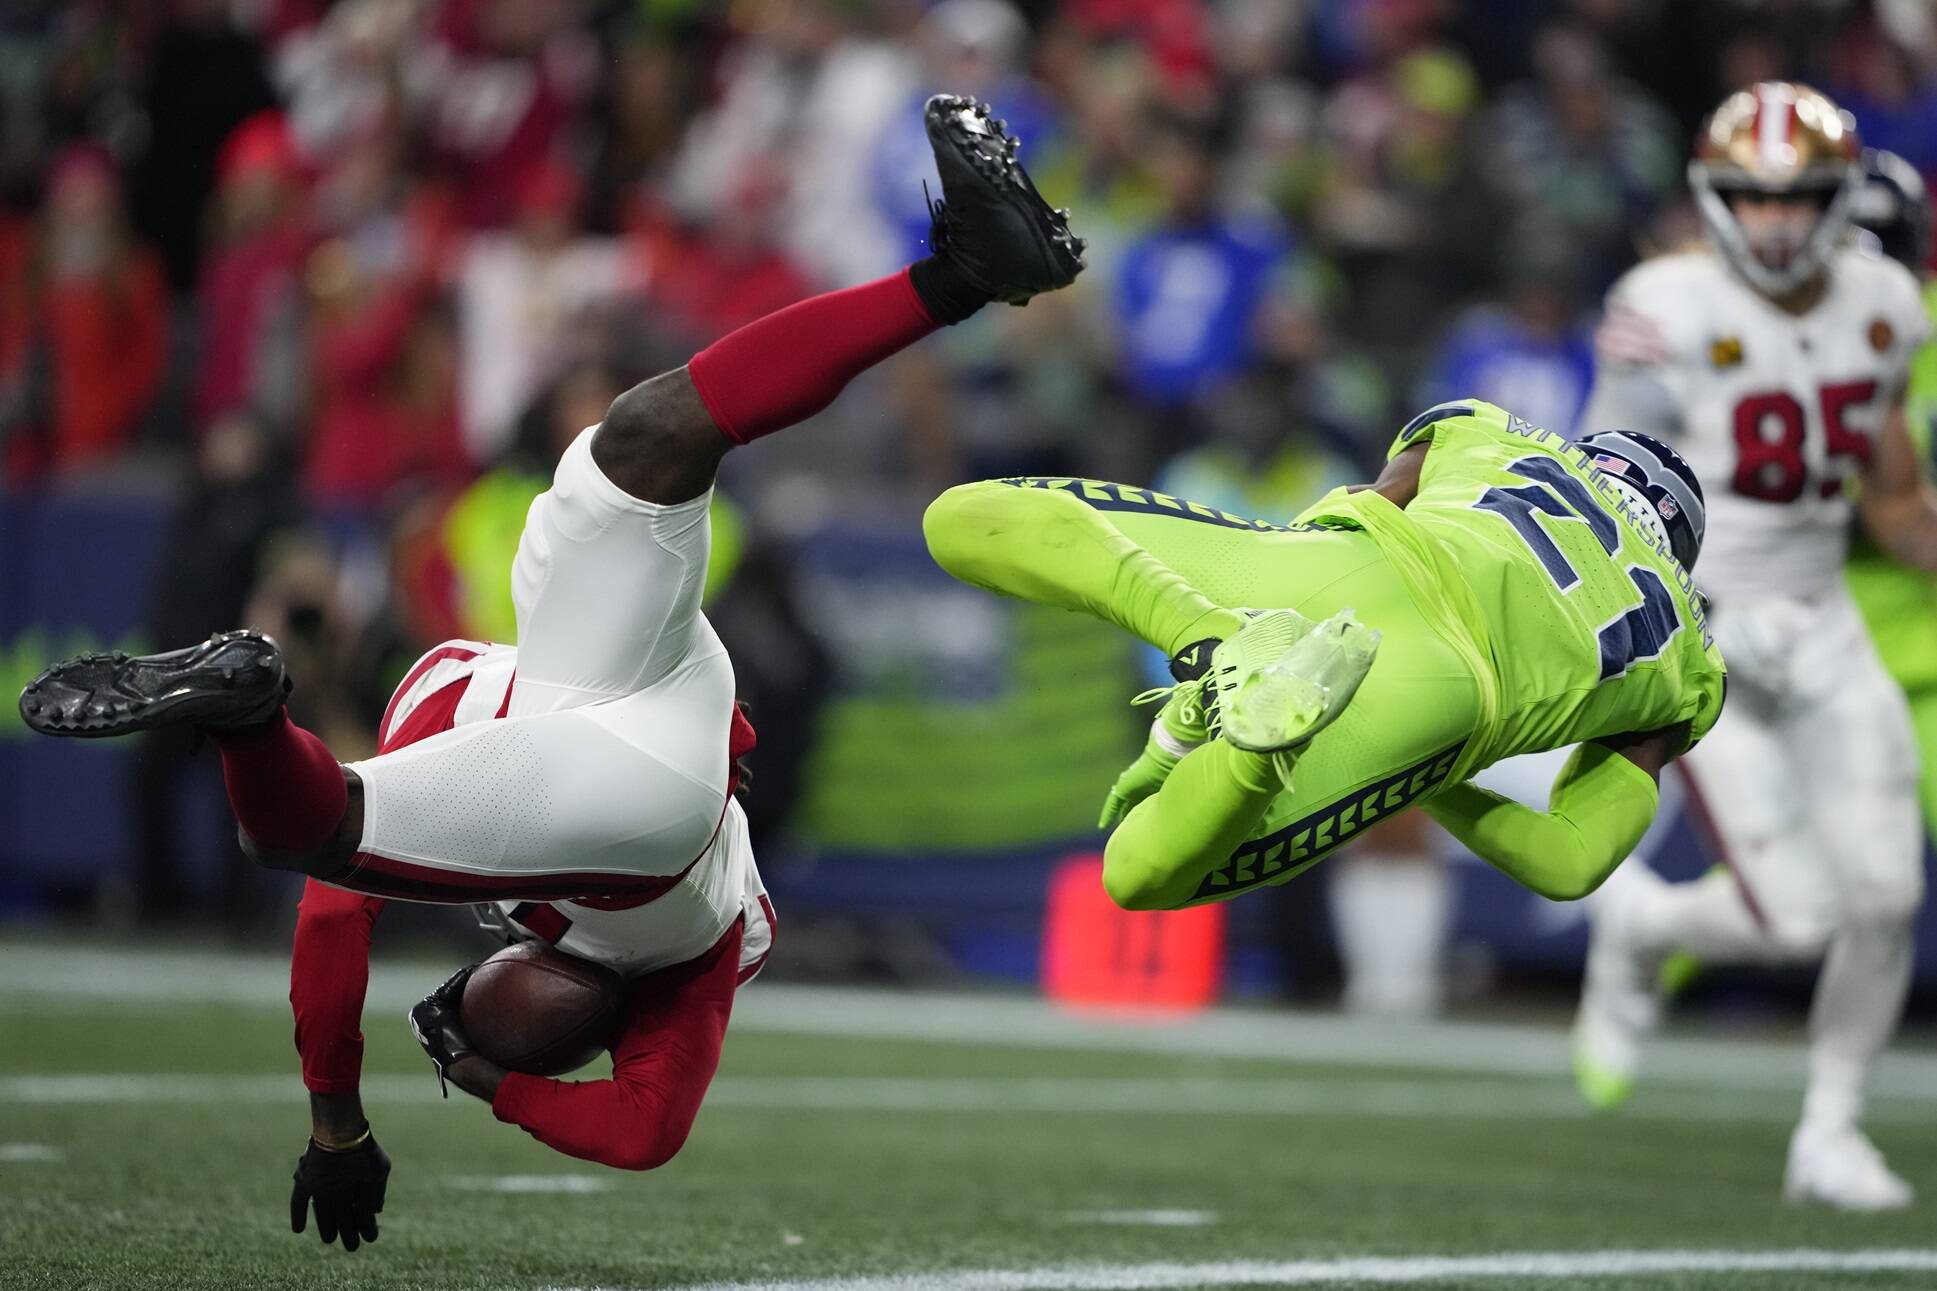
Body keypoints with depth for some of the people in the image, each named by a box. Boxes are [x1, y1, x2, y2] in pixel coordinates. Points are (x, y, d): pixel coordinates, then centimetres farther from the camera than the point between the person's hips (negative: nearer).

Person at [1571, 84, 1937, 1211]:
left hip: (1821, 624, 5)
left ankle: (1830, 1131, 17)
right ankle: (1635, 924, 21)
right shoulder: (1673, 314, -16)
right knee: (1794, 919, -13)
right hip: (1696, 630, -5)